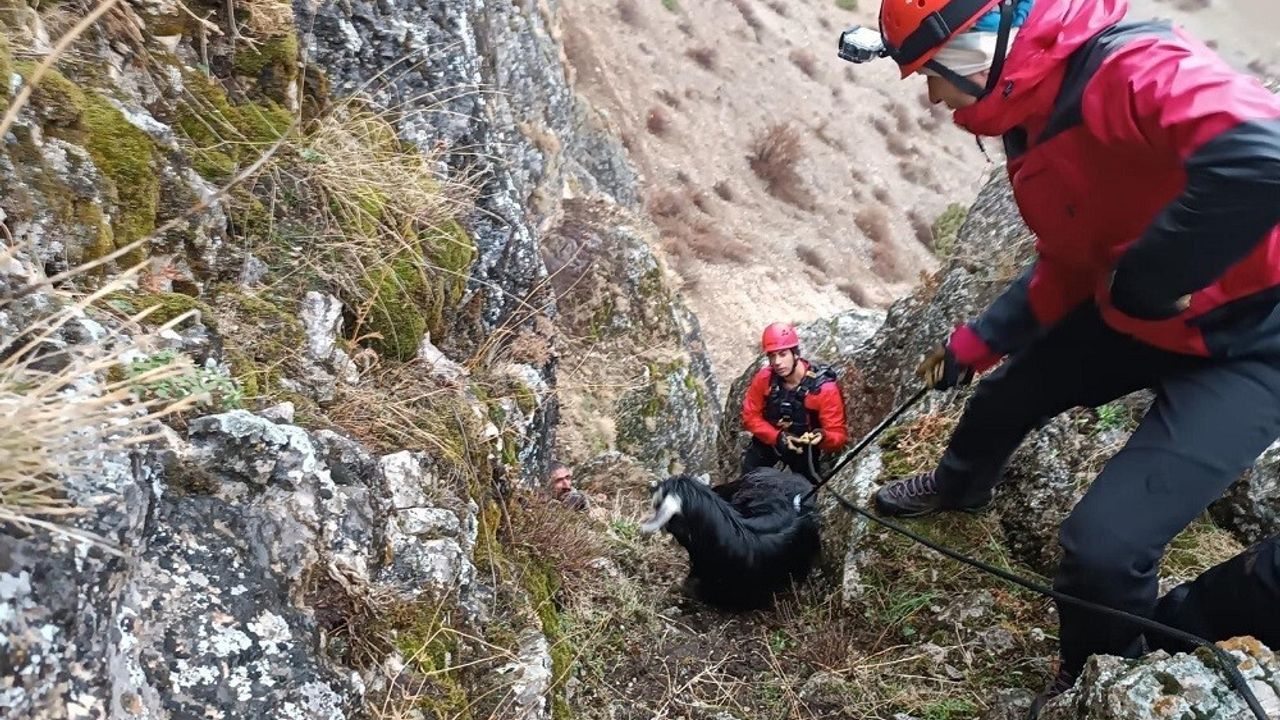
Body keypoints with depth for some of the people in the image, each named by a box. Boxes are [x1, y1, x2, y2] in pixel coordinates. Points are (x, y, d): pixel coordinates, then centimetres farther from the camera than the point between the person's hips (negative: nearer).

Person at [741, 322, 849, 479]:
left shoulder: (824, 388, -27)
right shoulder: (764, 378, -19)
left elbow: (838, 435, -25)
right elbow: (750, 416, -11)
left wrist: (823, 437, -49)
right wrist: (777, 437, -27)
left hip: (804, 448, -1)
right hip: (768, 441, 2)